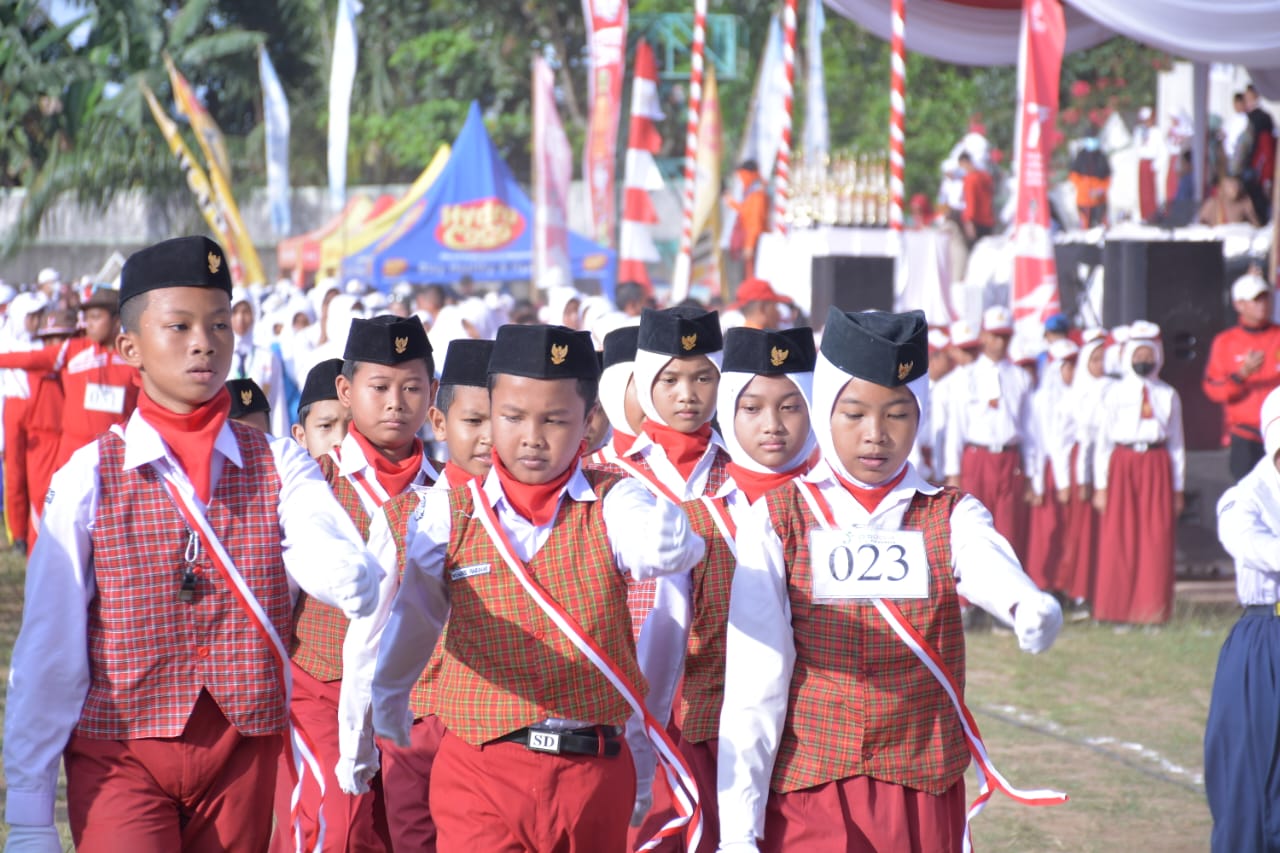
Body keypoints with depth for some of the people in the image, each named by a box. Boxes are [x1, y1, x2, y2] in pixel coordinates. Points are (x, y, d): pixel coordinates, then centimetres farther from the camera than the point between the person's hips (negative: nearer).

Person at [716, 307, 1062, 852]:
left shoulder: (951, 518, 4)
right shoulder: (777, 521, 1)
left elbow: (993, 569, -20)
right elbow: (752, 682, -3)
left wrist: (1031, 607, -45)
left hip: (923, 804, 1)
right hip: (806, 798, -1)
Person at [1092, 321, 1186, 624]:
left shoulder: (1168, 395, 11)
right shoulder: (1115, 393, 6)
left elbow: (1177, 443, 13)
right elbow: (1103, 440, 7)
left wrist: (1178, 488, 10)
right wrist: (1101, 485, 2)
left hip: (1157, 466, 1)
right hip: (1122, 464, -1)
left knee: (1157, 539, -3)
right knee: (1118, 539, -2)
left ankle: (1152, 609, 3)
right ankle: (1116, 608, 6)